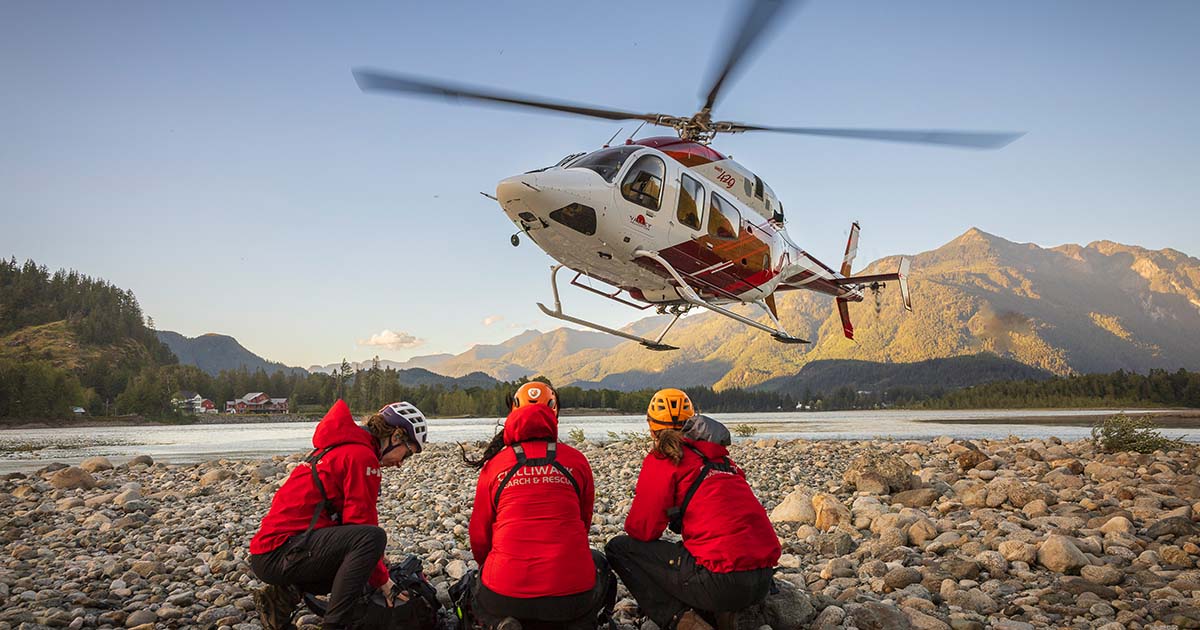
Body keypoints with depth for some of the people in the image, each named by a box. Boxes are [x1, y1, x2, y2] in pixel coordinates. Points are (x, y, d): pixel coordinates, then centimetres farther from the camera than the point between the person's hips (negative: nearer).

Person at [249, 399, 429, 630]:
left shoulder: (342, 448, 18)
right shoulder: (363, 456, -14)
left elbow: (347, 521, 21)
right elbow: (361, 525, -15)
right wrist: (383, 581, -3)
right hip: (277, 554, -11)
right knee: (372, 537, -26)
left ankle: (284, 596, 12)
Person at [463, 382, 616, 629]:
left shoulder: (494, 464, 3)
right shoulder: (576, 460, 5)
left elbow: (479, 536, 12)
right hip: (573, 593, 0)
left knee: (476, 589, 35)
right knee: (599, 563, 35)